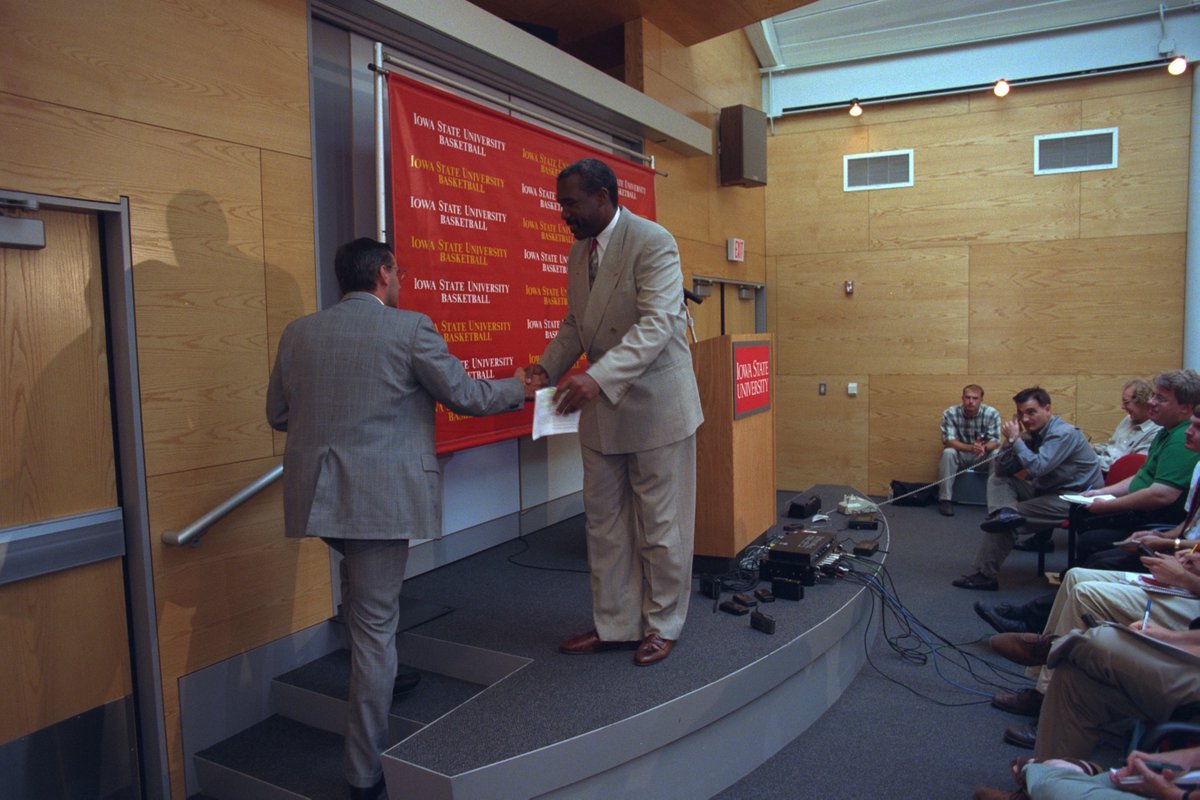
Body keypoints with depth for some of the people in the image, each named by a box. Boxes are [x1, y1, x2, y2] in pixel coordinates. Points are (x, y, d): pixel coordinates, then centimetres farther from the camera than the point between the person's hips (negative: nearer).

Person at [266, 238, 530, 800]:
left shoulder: (298, 333, 7)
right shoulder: (410, 329, -7)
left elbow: (278, 414, 13)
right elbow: (465, 396, -2)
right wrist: (517, 388, 16)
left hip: (316, 495, 6)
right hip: (381, 496, -5)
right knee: (375, 624, 3)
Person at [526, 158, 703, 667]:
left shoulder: (652, 242, -15)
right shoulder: (578, 252, 8)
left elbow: (657, 324, -25)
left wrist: (598, 376, -36)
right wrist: (547, 367, -3)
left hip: (655, 405, -7)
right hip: (601, 406, 8)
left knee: (660, 524, 6)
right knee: (604, 521, 13)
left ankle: (662, 625, 24)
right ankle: (614, 624, 27)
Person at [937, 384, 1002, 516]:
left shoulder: (992, 414, -14)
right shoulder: (950, 413, -18)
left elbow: (995, 441, -16)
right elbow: (948, 441, -23)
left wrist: (984, 448, -41)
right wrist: (970, 447, -42)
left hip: (983, 457, 1)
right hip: (959, 455, -1)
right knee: (948, 453, -32)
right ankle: (945, 499, -25)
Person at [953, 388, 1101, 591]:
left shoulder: (1064, 433, -17)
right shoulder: (1033, 434, 6)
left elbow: (1037, 468, -30)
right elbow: (1001, 470, 4)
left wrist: (1015, 439, -21)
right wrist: (1009, 439, -9)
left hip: (1074, 500, -9)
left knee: (1005, 523, -18)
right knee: (997, 479, -1)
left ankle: (986, 573, -8)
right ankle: (1006, 513, -30)